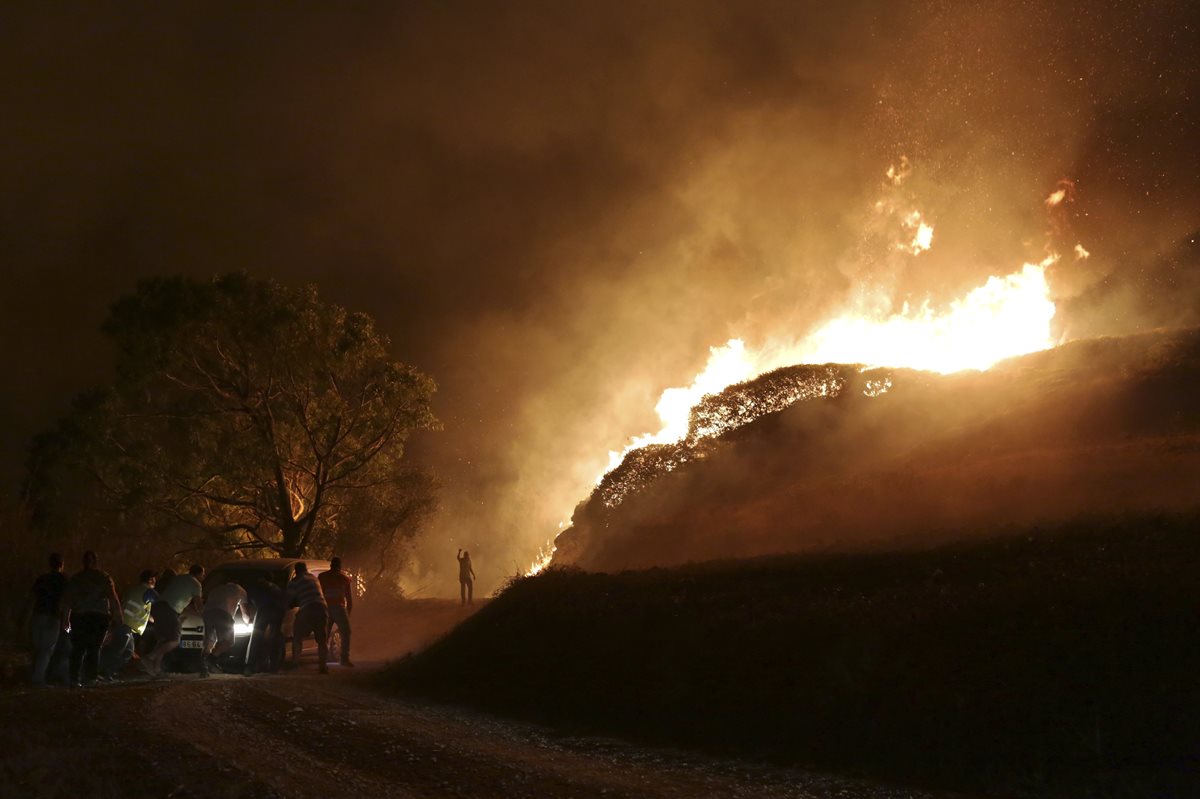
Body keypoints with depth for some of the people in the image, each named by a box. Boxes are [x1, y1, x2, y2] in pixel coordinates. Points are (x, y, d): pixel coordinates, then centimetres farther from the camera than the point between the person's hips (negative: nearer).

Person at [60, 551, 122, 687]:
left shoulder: (75, 578, 6)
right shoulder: (104, 577, 2)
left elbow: (67, 600, 4)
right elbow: (113, 599, -5)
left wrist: (65, 618, 9)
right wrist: (118, 617, -3)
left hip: (79, 617, 1)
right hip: (100, 616, -1)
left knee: (78, 650, 6)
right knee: (94, 648, 7)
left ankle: (75, 679, -2)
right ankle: (89, 678, 1)